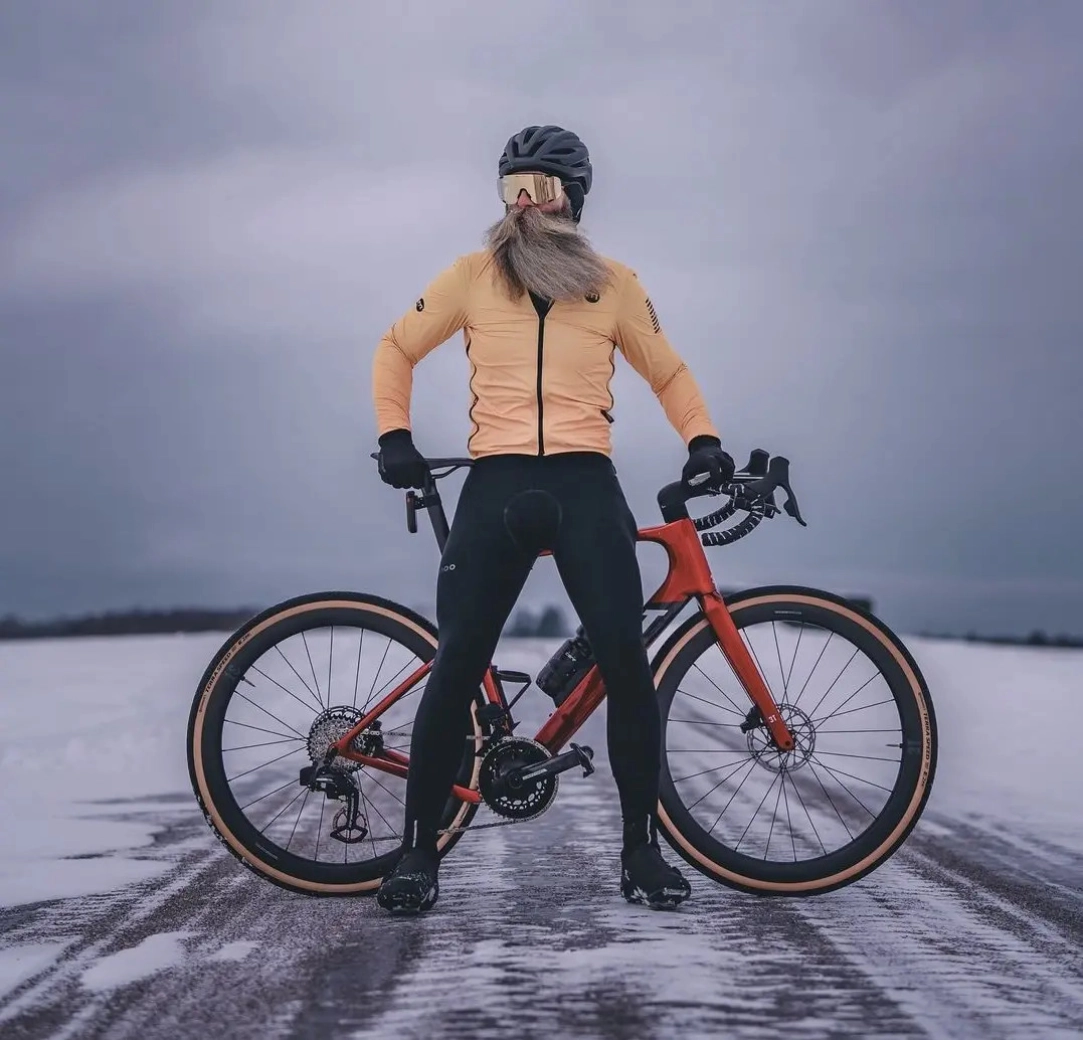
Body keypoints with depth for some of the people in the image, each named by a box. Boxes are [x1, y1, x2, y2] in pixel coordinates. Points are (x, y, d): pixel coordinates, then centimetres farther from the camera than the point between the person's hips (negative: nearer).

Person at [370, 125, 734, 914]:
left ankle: (643, 849, 6)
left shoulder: (614, 284, 10)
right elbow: (398, 350, 18)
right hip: (497, 486, 0)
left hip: (585, 486, 0)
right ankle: (419, 850, 7)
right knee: (457, 668, -5)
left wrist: (702, 439, 4)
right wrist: (395, 435, 6)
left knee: (626, 663, -9)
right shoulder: (474, 277, 9)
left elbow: (667, 372, 20)